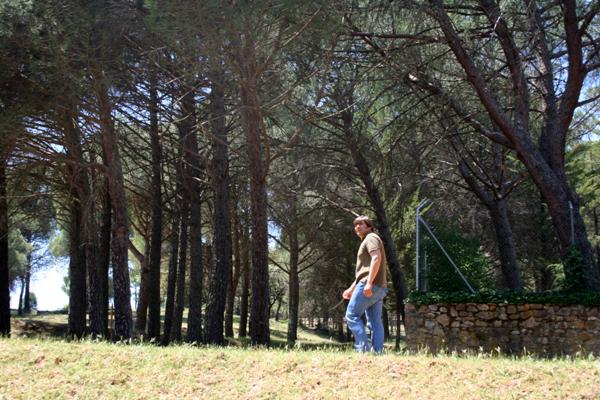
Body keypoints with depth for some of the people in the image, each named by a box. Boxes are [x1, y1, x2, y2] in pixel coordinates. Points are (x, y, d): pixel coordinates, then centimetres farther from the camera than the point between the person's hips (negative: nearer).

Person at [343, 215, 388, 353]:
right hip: (378, 287, 10)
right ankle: (377, 352, -2)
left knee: (352, 315, -9)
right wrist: (351, 289, 31)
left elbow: (376, 258, -18)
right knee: (375, 322, 3)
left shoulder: (371, 238, -1)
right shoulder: (366, 242, 29)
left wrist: (369, 283, -26)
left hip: (370, 285, -10)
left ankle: (364, 348, -16)